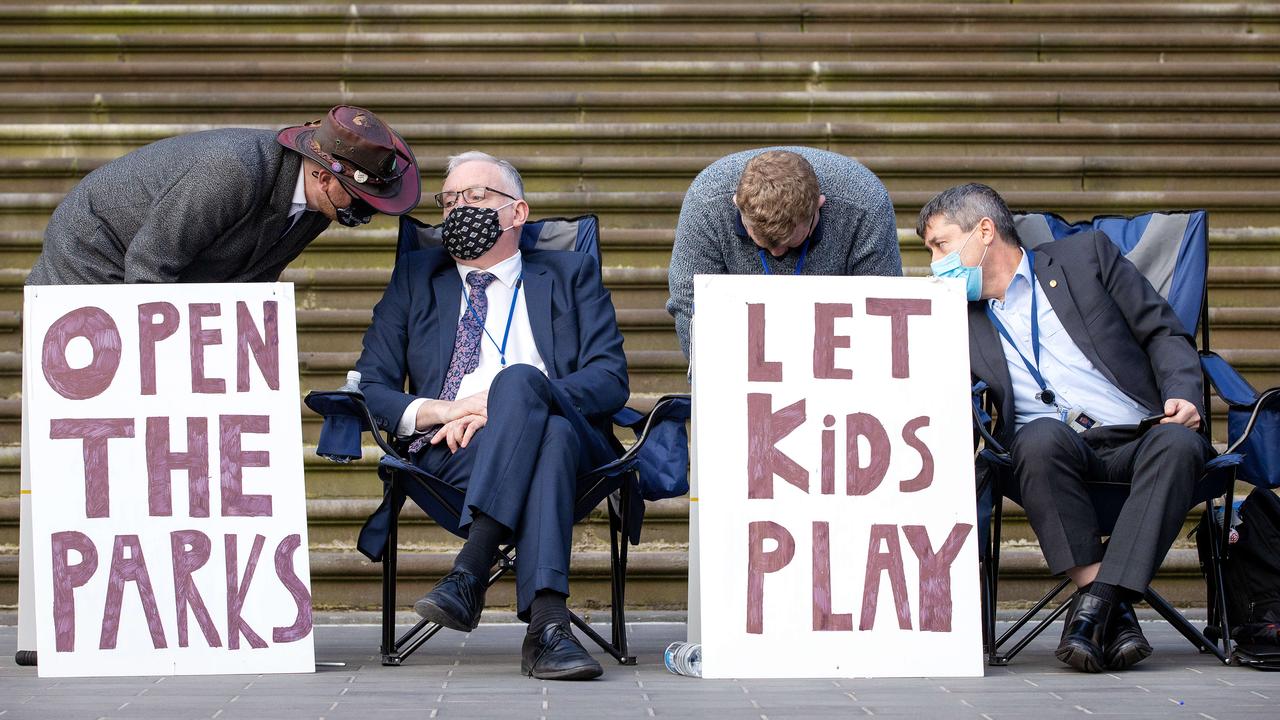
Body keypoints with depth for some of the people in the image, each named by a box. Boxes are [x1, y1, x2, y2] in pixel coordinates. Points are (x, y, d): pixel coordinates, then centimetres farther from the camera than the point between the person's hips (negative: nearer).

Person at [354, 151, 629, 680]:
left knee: (518, 378, -36)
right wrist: (440, 410, -7)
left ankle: (469, 574, -46)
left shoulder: (572, 274, 23)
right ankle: (547, 623, -50)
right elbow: (369, 385, 16)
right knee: (549, 438, -36)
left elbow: (609, 379, 6)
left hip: (574, 438, 0)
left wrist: (501, 407, -9)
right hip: (449, 453, 0)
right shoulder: (415, 276, 27)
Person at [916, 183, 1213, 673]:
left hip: (1139, 437, -1)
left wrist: (1183, 395, -6)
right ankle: (1113, 610, -32)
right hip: (1050, 450, 1)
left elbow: (1164, 332, 10)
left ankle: (1098, 599, -35)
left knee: (1179, 443, -34)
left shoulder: (1086, 255, 14)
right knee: (1041, 436, -34)